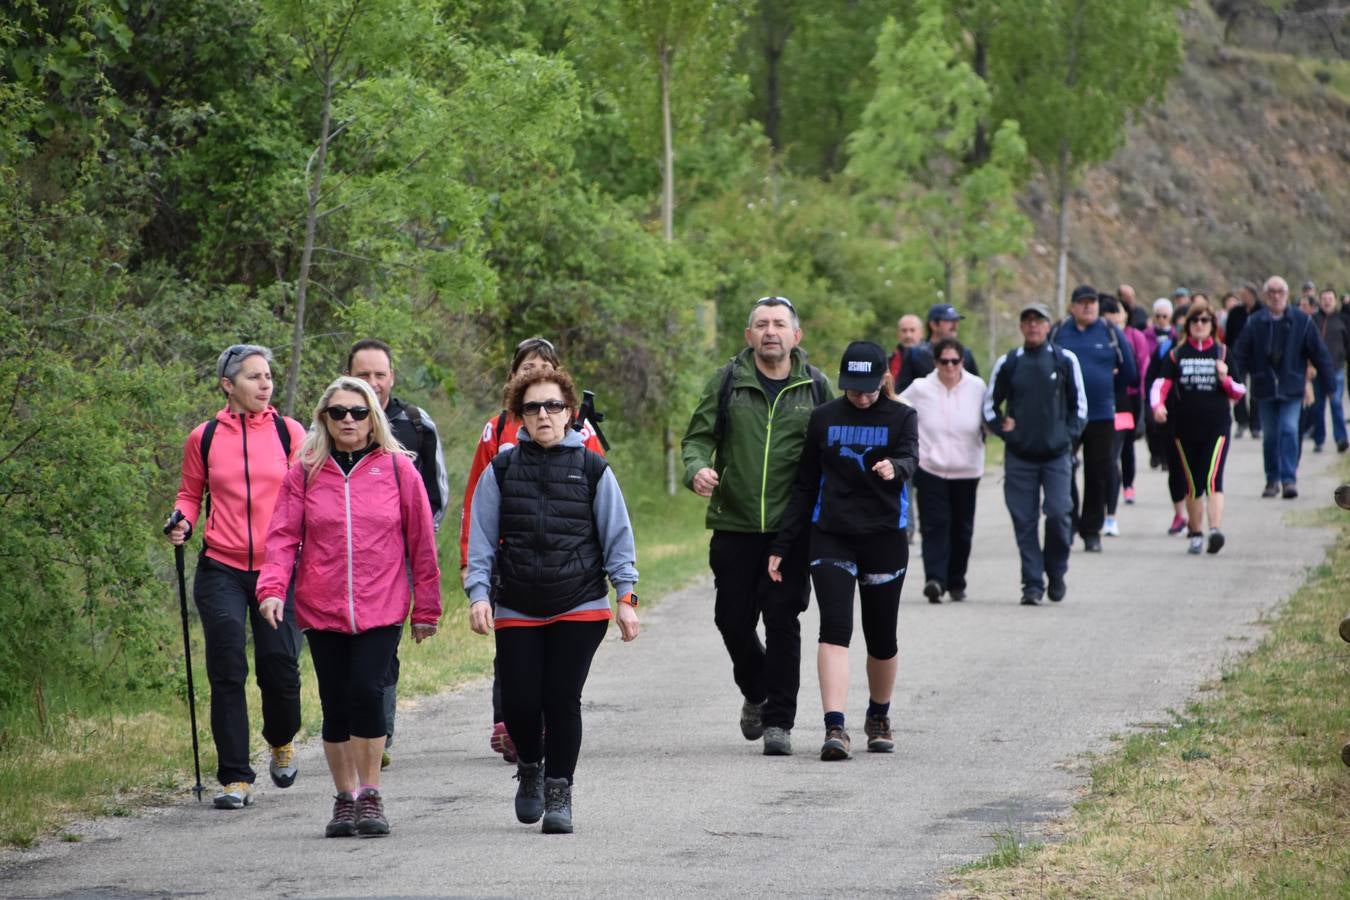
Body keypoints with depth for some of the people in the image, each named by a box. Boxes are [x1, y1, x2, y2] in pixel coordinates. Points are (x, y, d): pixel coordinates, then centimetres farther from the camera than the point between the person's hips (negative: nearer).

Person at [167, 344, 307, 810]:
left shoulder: (289, 432, 2)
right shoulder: (204, 438, 4)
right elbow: (191, 493, 16)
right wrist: (182, 523, -4)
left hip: (278, 568, 0)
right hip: (222, 569, 0)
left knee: (279, 667, -2)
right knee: (227, 673, -4)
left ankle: (282, 742, 31)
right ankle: (235, 779, 3)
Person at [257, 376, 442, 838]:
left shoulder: (398, 469, 3)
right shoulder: (305, 473, 6)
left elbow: (421, 542, 7)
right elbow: (283, 536, 2)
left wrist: (426, 607, 9)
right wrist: (272, 588, -14)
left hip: (382, 609, -2)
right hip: (322, 610, 2)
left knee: (367, 692, -16)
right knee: (335, 705, 4)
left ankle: (370, 795, -2)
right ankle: (344, 798, 18)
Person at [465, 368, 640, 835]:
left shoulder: (592, 468, 3)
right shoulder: (501, 469, 5)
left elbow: (617, 537, 5)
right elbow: (482, 539, 8)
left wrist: (626, 596, 0)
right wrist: (478, 592, -3)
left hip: (580, 608, -1)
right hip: (517, 612, 1)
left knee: (562, 700, -5)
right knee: (519, 703, -2)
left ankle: (559, 793, 8)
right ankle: (530, 768, 28)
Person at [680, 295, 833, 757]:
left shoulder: (815, 387, 5)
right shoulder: (726, 382, 4)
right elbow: (698, 436, 3)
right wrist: (697, 468, -19)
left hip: (792, 528, -1)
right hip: (733, 525, 1)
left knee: (782, 622, -4)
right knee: (733, 619, 4)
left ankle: (778, 720, 3)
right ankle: (756, 692, 32)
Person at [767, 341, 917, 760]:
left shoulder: (901, 418, 4)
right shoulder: (823, 419, 7)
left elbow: (910, 458, -16)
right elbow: (805, 486, 11)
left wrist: (894, 468, -41)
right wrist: (782, 545, 7)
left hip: (885, 538, 0)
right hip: (830, 538, 0)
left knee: (881, 638, 8)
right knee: (835, 628, -15)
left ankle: (879, 718, 32)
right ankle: (835, 728, -22)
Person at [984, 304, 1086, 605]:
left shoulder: (1065, 360, 4)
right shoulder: (1008, 363, 6)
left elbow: (1079, 402, 11)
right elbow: (990, 403, 14)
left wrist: (1070, 434, 0)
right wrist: (1003, 430, 0)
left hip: (1057, 455, -1)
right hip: (1019, 455, 1)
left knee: (1058, 513, -12)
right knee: (1025, 521, -1)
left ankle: (1056, 573, 9)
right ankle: (1032, 583, 4)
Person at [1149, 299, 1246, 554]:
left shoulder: (1222, 353, 7)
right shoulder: (1177, 355, 8)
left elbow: (1239, 392, 8)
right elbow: (1162, 383, -4)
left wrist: (1225, 378, -13)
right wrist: (1157, 404, -24)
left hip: (1216, 427, -2)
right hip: (1186, 426, 2)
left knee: (1213, 479, -17)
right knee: (1192, 483, 8)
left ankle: (1215, 530, -28)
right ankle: (1195, 533, 20)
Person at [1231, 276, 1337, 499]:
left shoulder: (1302, 321, -1)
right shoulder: (1254, 323, 0)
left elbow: (1319, 353, 3)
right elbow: (1240, 355, -1)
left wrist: (1329, 385, 3)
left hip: (1292, 388, -1)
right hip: (1265, 388, 2)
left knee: (1289, 430, -13)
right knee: (1270, 436, 8)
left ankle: (1289, 479, -12)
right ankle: (1273, 480, 19)